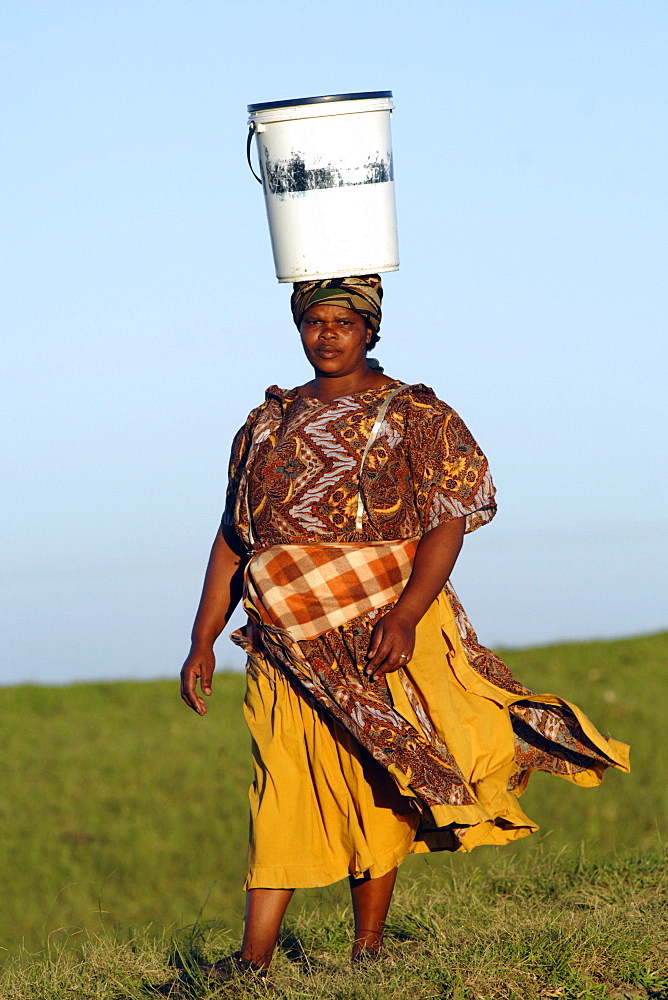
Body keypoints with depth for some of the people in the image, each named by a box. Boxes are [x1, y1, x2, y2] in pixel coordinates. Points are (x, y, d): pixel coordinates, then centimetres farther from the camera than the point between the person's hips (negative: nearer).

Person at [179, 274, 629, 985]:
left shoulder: (415, 416, 1)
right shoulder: (269, 423, 14)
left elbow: (448, 524, -9)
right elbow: (231, 539, 14)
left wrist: (404, 614, -23)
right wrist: (202, 642, 7)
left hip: (381, 626, -3)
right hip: (285, 635, 3)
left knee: (374, 780, -2)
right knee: (281, 783, -4)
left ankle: (368, 948, 8)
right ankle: (254, 957, -9)